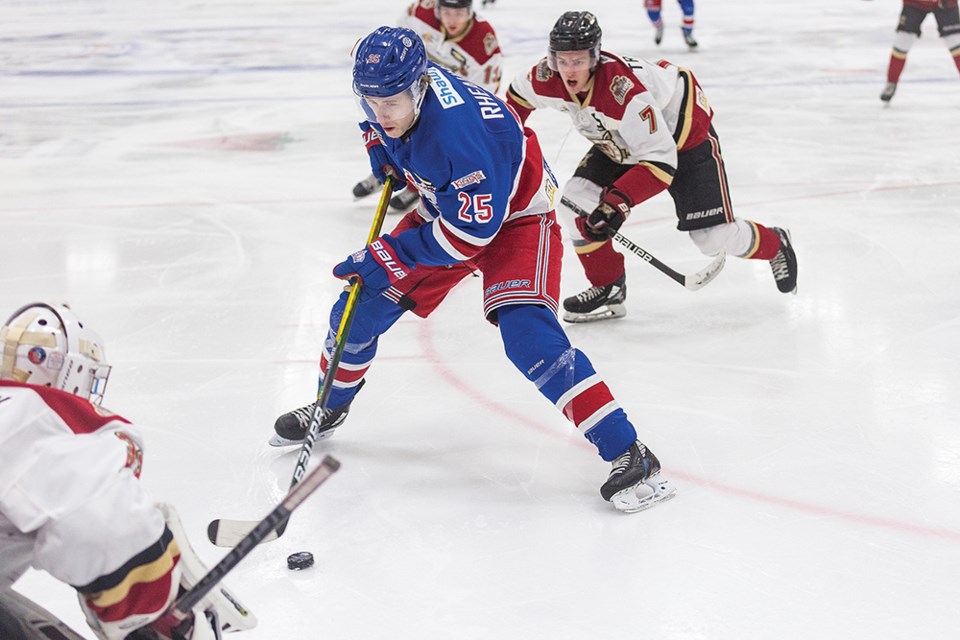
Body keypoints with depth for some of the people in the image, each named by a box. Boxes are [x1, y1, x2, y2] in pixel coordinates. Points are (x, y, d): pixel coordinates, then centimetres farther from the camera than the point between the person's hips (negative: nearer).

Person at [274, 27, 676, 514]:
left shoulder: (459, 131, -39)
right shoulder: (396, 84, -15)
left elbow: (472, 229, -32)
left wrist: (393, 256, -30)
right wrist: (382, 149, -2)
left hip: (514, 216, -8)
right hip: (446, 205, 8)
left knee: (527, 333, -26)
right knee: (366, 301, 4)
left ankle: (629, 455, -24)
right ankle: (330, 407, 32)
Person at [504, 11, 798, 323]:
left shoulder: (625, 90, -41)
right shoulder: (546, 78, -21)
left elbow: (660, 161, -38)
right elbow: (518, 95, 5)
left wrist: (618, 202, -45)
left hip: (683, 134, -7)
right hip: (620, 143, 7)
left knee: (714, 237, -8)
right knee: (577, 202, -11)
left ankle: (775, 245, 25)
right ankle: (608, 289, 6)